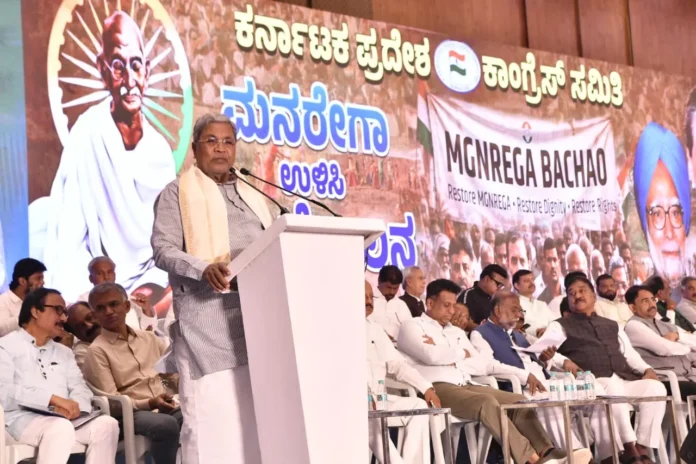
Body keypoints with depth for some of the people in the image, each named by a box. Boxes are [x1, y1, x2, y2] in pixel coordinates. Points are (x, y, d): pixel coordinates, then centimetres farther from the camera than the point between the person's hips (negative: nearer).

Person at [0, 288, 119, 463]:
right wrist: (53, 399, -20)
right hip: (23, 418, -6)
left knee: (107, 424, -22)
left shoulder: (64, 352, 27)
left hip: (65, 418, 6)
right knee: (61, 428, -36)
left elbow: (80, 388, 14)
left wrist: (74, 406, -12)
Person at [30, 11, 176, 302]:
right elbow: (68, 241, -15)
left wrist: (154, 287, -9)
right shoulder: (86, 135, -13)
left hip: (148, 281, 2)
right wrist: (74, 301, -23)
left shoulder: (161, 152, 1)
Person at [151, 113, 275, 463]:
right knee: (210, 414, -9)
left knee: (254, 414, 1)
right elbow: (163, 250, -4)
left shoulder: (252, 197, 22)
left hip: (254, 314, 5)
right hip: (206, 316, -5)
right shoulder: (178, 192, 7)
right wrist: (204, 268, -22)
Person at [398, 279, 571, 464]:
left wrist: (452, 361, -1)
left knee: (518, 401, -13)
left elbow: (482, 366, 16)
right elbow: (432, 356, -14)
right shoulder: (412, 327, 6)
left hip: (467, 386, 7)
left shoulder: (457, 332, 27)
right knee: (487, 402, -33)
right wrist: (462, 354, 4)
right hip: (437, 389, -7)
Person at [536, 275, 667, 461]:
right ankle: (630, 451, -35)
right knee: (613, 387, -37)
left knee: (655, 388, -24)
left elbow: (629, 354, 25)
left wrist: (646, 369, 4)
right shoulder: (561, 326, 15)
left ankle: (642, 451, -26)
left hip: (625, 382, 5)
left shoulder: (612, 325, 29)